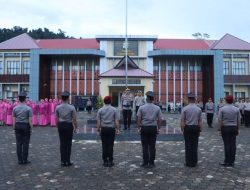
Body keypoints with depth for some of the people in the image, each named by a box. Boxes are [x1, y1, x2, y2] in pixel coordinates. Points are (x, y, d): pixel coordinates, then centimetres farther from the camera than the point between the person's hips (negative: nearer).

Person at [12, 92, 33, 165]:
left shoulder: (15, 108, 1)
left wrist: (14, 128, 10)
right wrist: (31, 128, -1)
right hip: (26, 126, -3)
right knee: (25, 143, 3)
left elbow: (14, 120, 2)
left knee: (19, 143, 7)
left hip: (18, 126, 3)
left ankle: (20, 160, 13)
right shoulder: (28, 108, -9)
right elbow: (30, 120, -10)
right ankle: (25, 160, 8)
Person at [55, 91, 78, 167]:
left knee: (62, 143, 9)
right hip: (69, 125, -3)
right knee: (68, 143, 5)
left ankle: (63, 161, 15)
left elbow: (56, 119, 3)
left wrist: (57, 126, 14)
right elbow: (74, 119, -7)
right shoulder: (72, 107, -9)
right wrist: (75, 127, 3)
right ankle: (67, 161, 10)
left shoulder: (58, 107, -1)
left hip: (61, 125, 3)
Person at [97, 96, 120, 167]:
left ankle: (105, 161, 11)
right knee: (110, 145, 3)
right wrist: (117, 129, 4)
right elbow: (116, 121, -4)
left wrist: (98, 128, 11)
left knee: (104, 145, 6)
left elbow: (98, 121, 0)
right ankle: (110, 161, 7)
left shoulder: (100, 110, 0)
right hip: (111, 129, -1)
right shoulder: (114, 110, -3)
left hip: (103, 129, 1)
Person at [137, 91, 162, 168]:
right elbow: (159, 120, 2)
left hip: (144, 128, -1)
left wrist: (139, 128, 8)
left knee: (145, 146, 4)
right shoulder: (157, 108, 0)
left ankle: (145, 163, 8)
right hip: (153, 128, 2)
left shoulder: (141, 108, -4)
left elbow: (139, 119, -2)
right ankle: (151, 163, 11)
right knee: (152, 146, 6)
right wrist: (158, 128, 12)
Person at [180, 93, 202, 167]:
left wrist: (182, 130, 1)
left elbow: (182, 121, -7)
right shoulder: (199, 109, -1)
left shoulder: (185, 109, -6)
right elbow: (200, 121, 0)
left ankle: (189, 162, 10)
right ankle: (194, 162, 13)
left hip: (187, 128, -1)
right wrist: (200, 130, 8)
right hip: (196, 128, 2)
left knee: (188, 145, 5)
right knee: (195, 145, 7)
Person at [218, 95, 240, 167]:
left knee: (227, 144, 0)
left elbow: (219, 120, -7)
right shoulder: (237, 109, 1)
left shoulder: (222, 109, -7)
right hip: (234, 128, 2)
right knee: (233, 144, 5)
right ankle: (232, 161, 12)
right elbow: (239, 120, 3)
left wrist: (219, 129, 0)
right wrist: (237, 129, 11)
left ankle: (227, 161, 4)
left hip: (225, 128, -2)